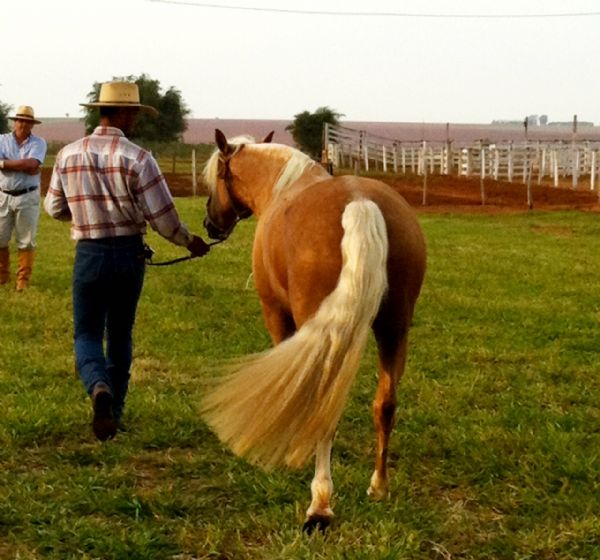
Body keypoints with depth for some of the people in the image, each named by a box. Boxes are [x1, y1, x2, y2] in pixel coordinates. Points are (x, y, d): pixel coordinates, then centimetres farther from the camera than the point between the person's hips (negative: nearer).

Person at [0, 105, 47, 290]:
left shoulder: (38, 143, -2)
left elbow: (32, 163, -19)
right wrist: (24, 165, -16)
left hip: (27, 197, -2)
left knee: (26, 241, 3)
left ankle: (23, 279, 10)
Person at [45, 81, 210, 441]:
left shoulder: (69, 155, -2)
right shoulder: (138, 159, -12)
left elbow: (54, 208, 9)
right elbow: (163, 217, -14)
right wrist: (190, 242, 4)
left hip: (89, 255, 1)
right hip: (129, 254, -1)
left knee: (87, 333, 8)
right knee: (120, 335, 15)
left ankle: (100, 388, -23)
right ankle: (114, 412, 22)